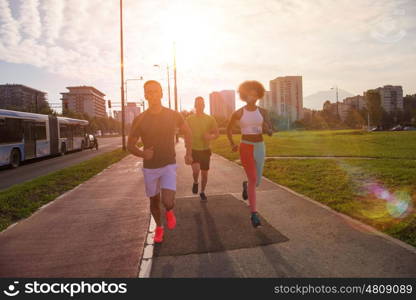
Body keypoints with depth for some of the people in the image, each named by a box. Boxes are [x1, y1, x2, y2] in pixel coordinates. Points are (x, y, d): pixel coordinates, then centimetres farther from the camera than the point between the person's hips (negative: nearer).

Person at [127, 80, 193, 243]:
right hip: (149, 168, 1)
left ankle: (169, 212, 22)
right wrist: (142, 153, -23)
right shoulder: (139, 120, -9)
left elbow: (187, 132, 12)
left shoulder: (173, 115, -7)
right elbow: (130, 145, -2)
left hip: (169, 165, -1)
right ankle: (159, 227, 43)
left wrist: (188, 153, 7)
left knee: (168, 202, -16)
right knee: (154, 201, 15)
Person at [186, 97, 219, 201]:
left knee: (204, 173, 9)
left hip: (205, 150, 1)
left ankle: (202, 192, 32)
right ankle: (195, 182, 14)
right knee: (196, 170, -21)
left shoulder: (210, 119, -2)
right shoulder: (189, 119, -2)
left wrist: (211, 137, -17)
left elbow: (217, 133, 4)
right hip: (193, 149, -1)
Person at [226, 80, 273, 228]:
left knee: (257, 181, 11)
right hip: (246, 147, -3)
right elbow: (229, 128, 11)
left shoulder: (262, 112, 2)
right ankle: (254, 214, -5)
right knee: (253, 179, -13)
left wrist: (266, 129, -24)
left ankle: (245, 185, 48)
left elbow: (271, 132, -2)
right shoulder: (238, 113, -4)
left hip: (260, 147, 4)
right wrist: (232, 144, 5)